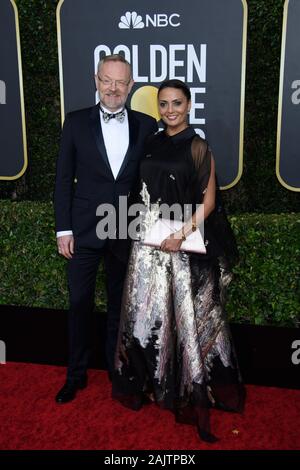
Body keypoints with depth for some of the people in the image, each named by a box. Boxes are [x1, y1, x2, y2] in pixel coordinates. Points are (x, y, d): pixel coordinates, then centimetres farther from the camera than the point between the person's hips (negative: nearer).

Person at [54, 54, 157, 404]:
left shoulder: (146, 126, 2)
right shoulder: (76, 122, 0)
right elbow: (63, 179, 0)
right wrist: (63, 228, -5)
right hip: (83, 230, -1)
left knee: (120, 305, 15)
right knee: (79, 305, 8)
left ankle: (117, 370, 34)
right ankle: (76, 375, 27)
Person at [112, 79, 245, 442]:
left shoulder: (198, 147, -4)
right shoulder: (150, 144, 10)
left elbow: (208, 200, -7)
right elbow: (145, 191, 14)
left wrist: (182, 234, -18)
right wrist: (144, 227, 2)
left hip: (185, 241, -4)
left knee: (186, 312, 2)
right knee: (147, 309, 10)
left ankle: (192, 387, 19)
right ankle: (151, 380, 28)